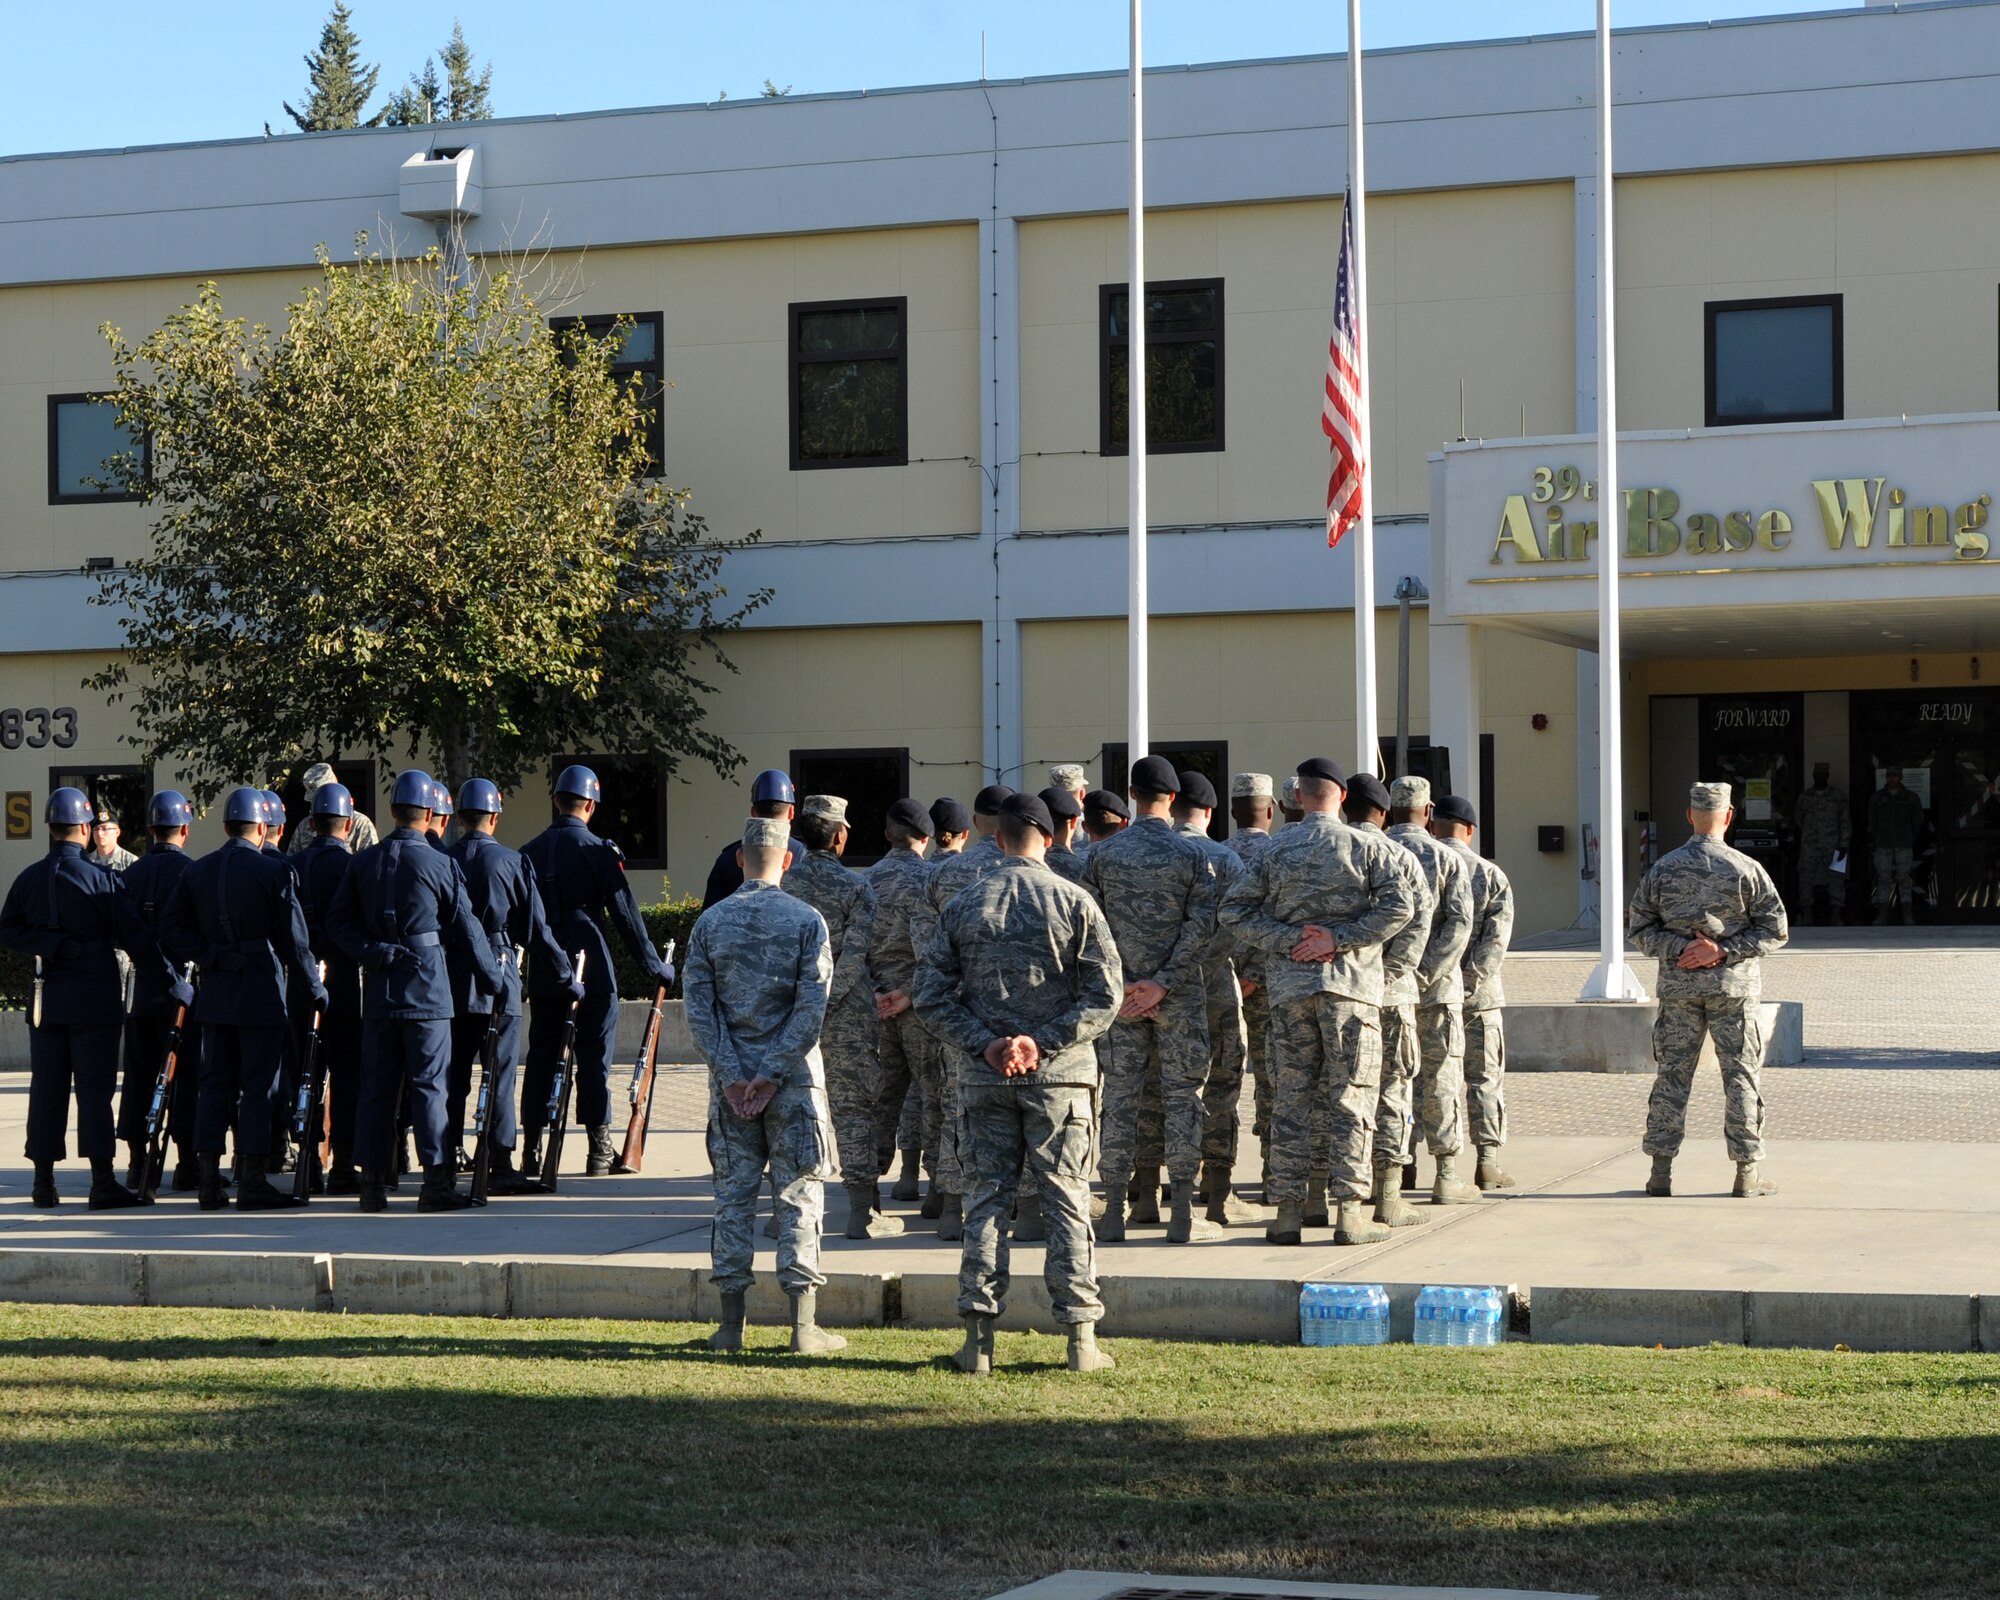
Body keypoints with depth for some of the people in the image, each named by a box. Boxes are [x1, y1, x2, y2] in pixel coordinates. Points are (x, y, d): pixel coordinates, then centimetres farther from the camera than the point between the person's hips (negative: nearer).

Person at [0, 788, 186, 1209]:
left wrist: (48, 946, -1)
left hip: (46, 999, 4)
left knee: (46, 1088, 8)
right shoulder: (99, 878, -10)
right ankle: (103, 1182, -5)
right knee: (94, 1088, -3)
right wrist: (172, 984, -8)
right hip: (94, 999, -4)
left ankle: (44, 1182, 11)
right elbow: (135, 938, -11)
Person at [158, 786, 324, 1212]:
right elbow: (293, 940, -10)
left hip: (215, 995, 5)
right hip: (261, 995, -5)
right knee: (259, 1086, -1)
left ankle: (209, 1184, 9)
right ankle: (252, 1184, -2)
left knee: (215, 1085, 10)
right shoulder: (273, 871, -9)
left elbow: (171, 929, 3)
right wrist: (314, 989, -2)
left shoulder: (197, 872, 7)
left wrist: (208, 956, 4)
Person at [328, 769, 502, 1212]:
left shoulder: (363, 862, 6)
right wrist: (492, 979, 7)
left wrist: (371, 954, 1)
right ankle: (436, 1181, -4)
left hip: (378, 989, 4)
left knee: (376, 1085, 7)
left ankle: (373, 1181, 8)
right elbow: (466, 929, -2)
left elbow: (338, 922, 6)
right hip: (426, 991, -4)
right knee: (429, 1085, -1)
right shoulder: (441, 865, -6)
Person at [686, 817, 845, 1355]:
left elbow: (698, 1008, -2)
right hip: (795, 1080, -2)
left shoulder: (710, 922, 3)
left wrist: (732, 1076, -4)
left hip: (730, 1081, 2)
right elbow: (811, 1007, -11)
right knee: (799, 1195, 2)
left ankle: (731, 1325, 8)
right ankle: (804, 1327, 1)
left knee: (733, 1196, 7)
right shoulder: (806, 920, -4)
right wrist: (772, 1074, -9)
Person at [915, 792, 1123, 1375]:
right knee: (1066, 1202, 4)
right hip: (1059, 1076, -1)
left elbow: (933, 996, 0)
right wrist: (1042, 1042, -8)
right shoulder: (1075, 903, -3)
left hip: (984, 1078, 1)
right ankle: (1081, 1340, 4)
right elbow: (1105, 993, -8)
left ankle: (979, 1338, 3)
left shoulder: (962, 906, 2)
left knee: (985, 1200, 6)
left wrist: (985, 1044, -4)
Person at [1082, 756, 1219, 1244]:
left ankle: (1114, 1213, 6)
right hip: (1180, 997, -2)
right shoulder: (1192, 856, -4)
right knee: (1180, 1095, 3)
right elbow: (1202, 925, -11)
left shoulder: (1101, 853, 0)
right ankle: (1182, 1216, 1)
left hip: (1120, 994, 2)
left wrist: (1114, 983, 1)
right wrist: (1163, 983, -10)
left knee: (1120, 1096, 6)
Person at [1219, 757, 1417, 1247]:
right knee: (1351, 1096, 2)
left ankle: (1288, 1210, 6)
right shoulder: (1366, 845, 0)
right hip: (1350, 982, -2)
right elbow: (1399, 905, -11)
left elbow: (1234, 910, 1)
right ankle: (1349, 1211, 0)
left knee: (1292, 1095, 7)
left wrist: (1291, 940, -4)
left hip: (1288, 983, 2)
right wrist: (1338, 938, -10)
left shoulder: (1274, 849, 6)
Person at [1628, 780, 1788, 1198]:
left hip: (1678, 988, 2)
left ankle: (1661, 1171, 7)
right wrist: (1722, 951, -8)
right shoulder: (1746, 870, -4)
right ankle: (1748, 1172, 6)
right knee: (1742, 1077, 4)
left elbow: (1640, 928, 2)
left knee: (1671, 1075, 7)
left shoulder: (1662, 869, 2)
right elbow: (1774, 929, -5)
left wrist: (1678, 948, -5)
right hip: (1733, 988, -2)